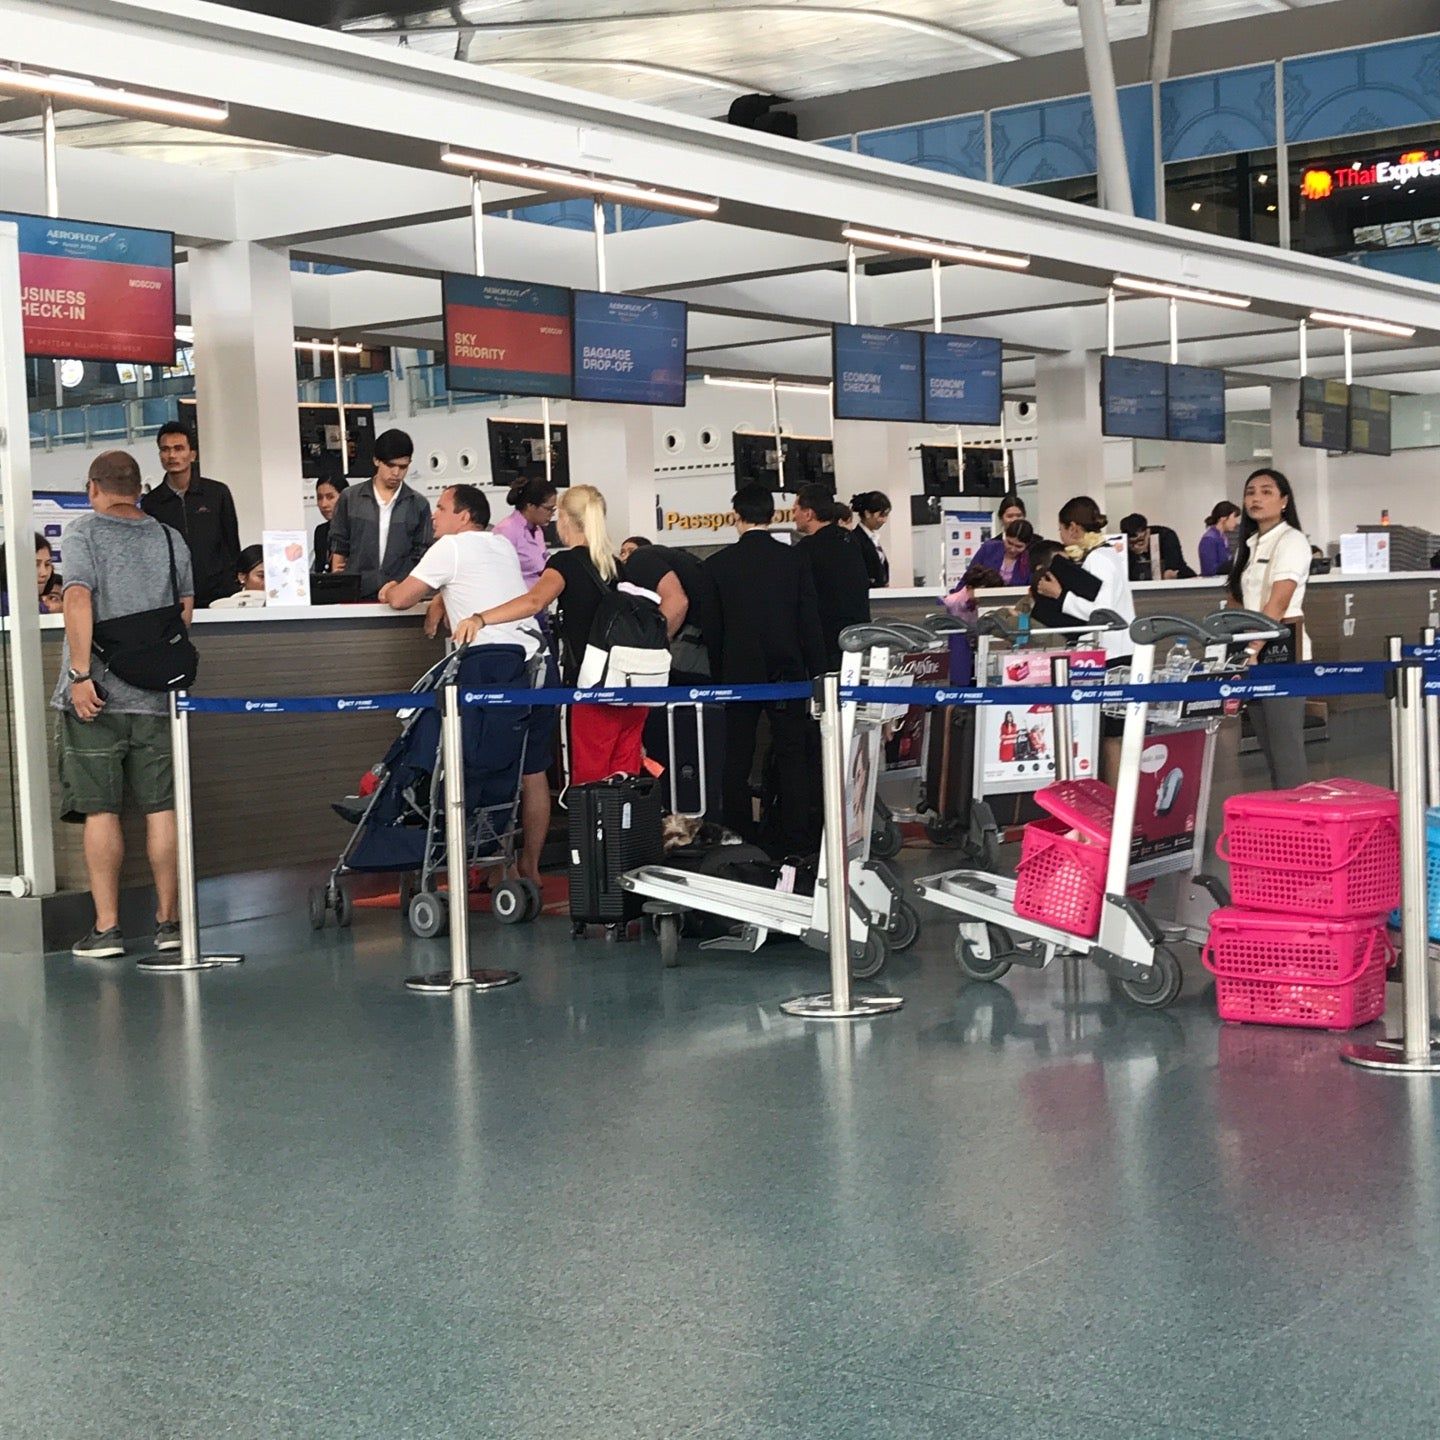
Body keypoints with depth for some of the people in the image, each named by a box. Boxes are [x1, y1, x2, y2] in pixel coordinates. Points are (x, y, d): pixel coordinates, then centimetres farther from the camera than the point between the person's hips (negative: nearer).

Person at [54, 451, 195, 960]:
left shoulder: (84, 532, -2)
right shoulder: (170, 539, 10)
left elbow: (78, 599, -14)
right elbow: (186, 610, 13)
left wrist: (80, 673, -15)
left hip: (97, 693, -3)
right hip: (156, 693, 3)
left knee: (100, 809, 0)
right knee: (161, 807, 7)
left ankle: (106, 928, 1)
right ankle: (168, 921, 11)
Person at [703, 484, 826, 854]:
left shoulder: (717, 564, -3)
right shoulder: (794, 559, -3)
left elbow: (711, 629, 1)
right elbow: (810, 622, -2)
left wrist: (718, 677, 9)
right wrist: (816, 673, 4)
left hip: (739, 673, 0)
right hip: (788, 672, 0)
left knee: (737, 759, 7)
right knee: (793, 756, 6)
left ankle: (739, 837, 9)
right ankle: (799, 840, 6)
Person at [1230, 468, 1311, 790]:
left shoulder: (1291, 541, -8)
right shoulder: (1248, 545, 16)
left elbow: (1278, 603, -20)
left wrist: (1252, 651, -29)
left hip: (1281, 646, -8)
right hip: (1254, 650, 8)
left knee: (1286, 749, -8)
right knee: (1269, 750, 10)